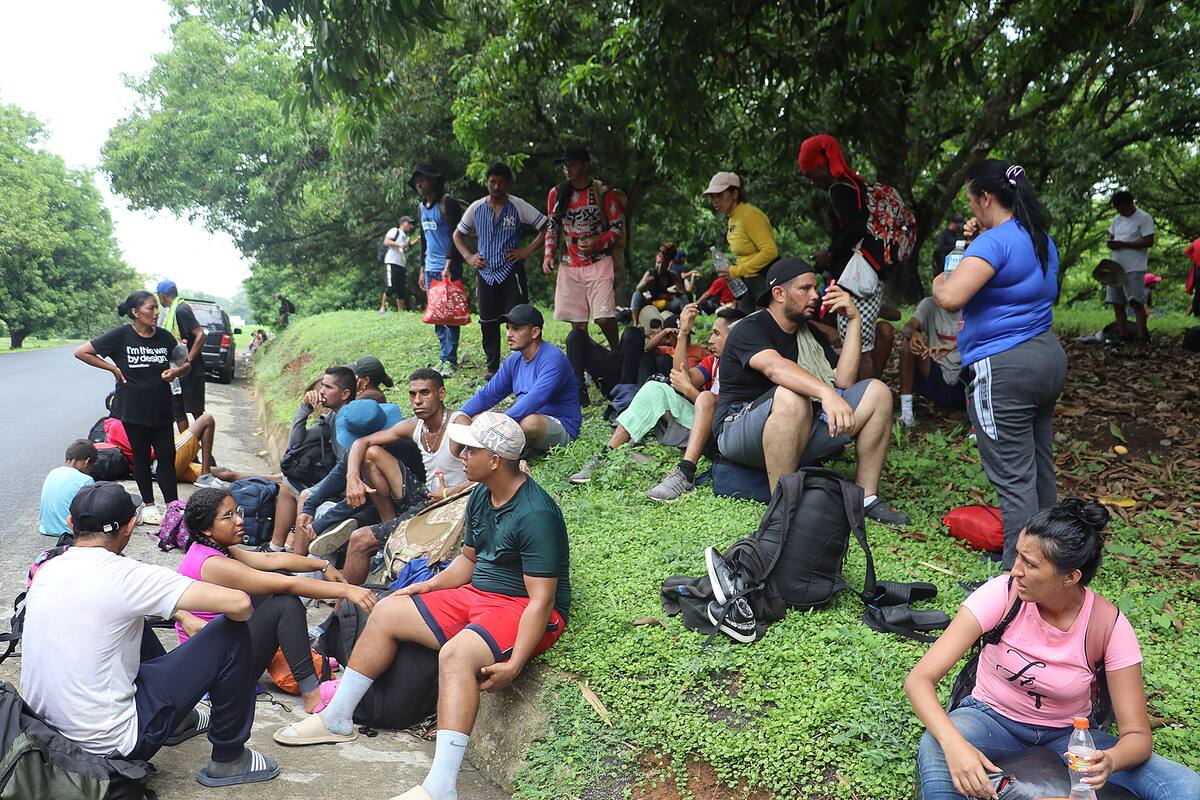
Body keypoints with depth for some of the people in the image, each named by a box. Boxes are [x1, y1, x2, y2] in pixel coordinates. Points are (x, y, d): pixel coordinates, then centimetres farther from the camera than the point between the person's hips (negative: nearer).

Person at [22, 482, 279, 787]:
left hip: (45, 727, 8)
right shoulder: (124, 576, -20)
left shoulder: (46, 571, 1)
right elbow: (239, 604, -25)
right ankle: (228, 759, 11)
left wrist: (178, 612, 26)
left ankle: (177, 720, 36)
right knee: (232, 634, -5)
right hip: (111, 743, -8)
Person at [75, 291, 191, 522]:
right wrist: (114, 368, -9)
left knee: (167, 458, 1)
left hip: (162, 410, 3)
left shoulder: (164, 337, 2)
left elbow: (186, 366, 12)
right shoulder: (121, 336, -8)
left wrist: (177, 371, -11)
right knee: (142, 457, 10)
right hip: (134, 410, -3)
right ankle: (149, 505, 23)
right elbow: (81, 352, -5)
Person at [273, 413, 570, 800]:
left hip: (522, 609, -10)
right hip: (476, 595, 10)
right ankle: (336, 719, 19)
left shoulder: (535, 515, -24)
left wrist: (513, 665, -31)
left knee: (456, 653, -37)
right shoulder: (481, 496, 5)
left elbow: (541, 600, -25)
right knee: (386, 612, 6)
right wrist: (429, 585, 5)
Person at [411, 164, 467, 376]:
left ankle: (449, 360, -4)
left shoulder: (448, 203, -8)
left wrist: (449, 265, -22)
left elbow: (455, 236, -15)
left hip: (448, 268, -8)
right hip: (431, 269, 8)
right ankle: (444, 357, 14)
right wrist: (423, 269, 21)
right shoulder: (421, 207, 16)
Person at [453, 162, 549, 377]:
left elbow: (546, 228, -4)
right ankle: (492, 368, 20)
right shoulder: (476, 208, 7)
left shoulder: (518, 206, -3)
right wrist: (468, 256, 6)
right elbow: (457, 234, 20)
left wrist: (527, 250, -10)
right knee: (488, 323, 8)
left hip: (512, 272, -4)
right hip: (486, 273, 4)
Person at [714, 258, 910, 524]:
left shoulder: (810, 334, 14)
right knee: (791, 397, -39)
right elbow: (774, 367, -33)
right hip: (740, 431, -7)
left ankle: (865, 497, -5)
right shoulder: (749, 329, -10)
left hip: (800, 436, 7)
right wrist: (826, 393, -48)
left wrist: (854, 320, -2)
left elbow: (844, 380, 0)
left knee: (877, 392, -3)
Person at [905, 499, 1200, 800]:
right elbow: (919, 679, -26)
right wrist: (954, 743, -44)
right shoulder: (1002, 594, -22)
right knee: (935, 748, -36)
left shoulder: (1109, 627, -18)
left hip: (1068, 736, 2)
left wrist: (1109, 760, -38)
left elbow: (1138, 736, -13)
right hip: (993, 721, -1)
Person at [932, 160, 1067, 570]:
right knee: (1040, 466, 19)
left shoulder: (994, 242, -17)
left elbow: (951, 298, -29)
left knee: (1013, 479, -5)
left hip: (1004, 369, -10)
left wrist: (939, 282, -6)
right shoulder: (1042, 240, 13)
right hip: (1048, 357, 10)